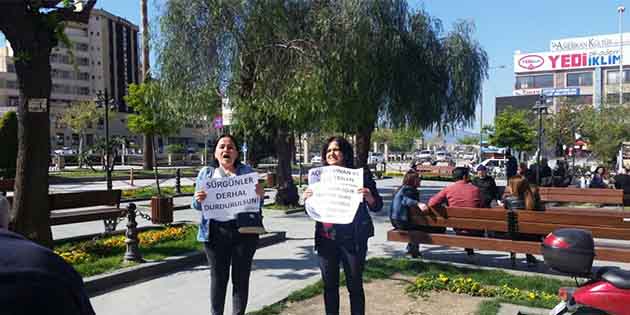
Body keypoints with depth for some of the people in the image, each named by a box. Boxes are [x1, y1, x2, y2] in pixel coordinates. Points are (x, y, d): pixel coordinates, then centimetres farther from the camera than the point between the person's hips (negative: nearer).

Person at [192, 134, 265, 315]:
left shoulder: (247, 171, 9)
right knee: (218, 278, 5)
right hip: (216, 232, 0)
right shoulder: (206, 173, 11)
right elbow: (196, 205, 11)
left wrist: (260, 195, -12)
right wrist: (198, 200, -12)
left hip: (243, 231, 0)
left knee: (241, 278, 6)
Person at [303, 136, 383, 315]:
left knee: (355, 285, 7)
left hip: (353, 239, -3)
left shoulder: (359, 176, -4)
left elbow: (377, 207, -1)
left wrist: (369, 197, -23)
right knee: (329, 286, 12)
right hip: (326, 239, 3)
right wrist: (307, 199, -8)